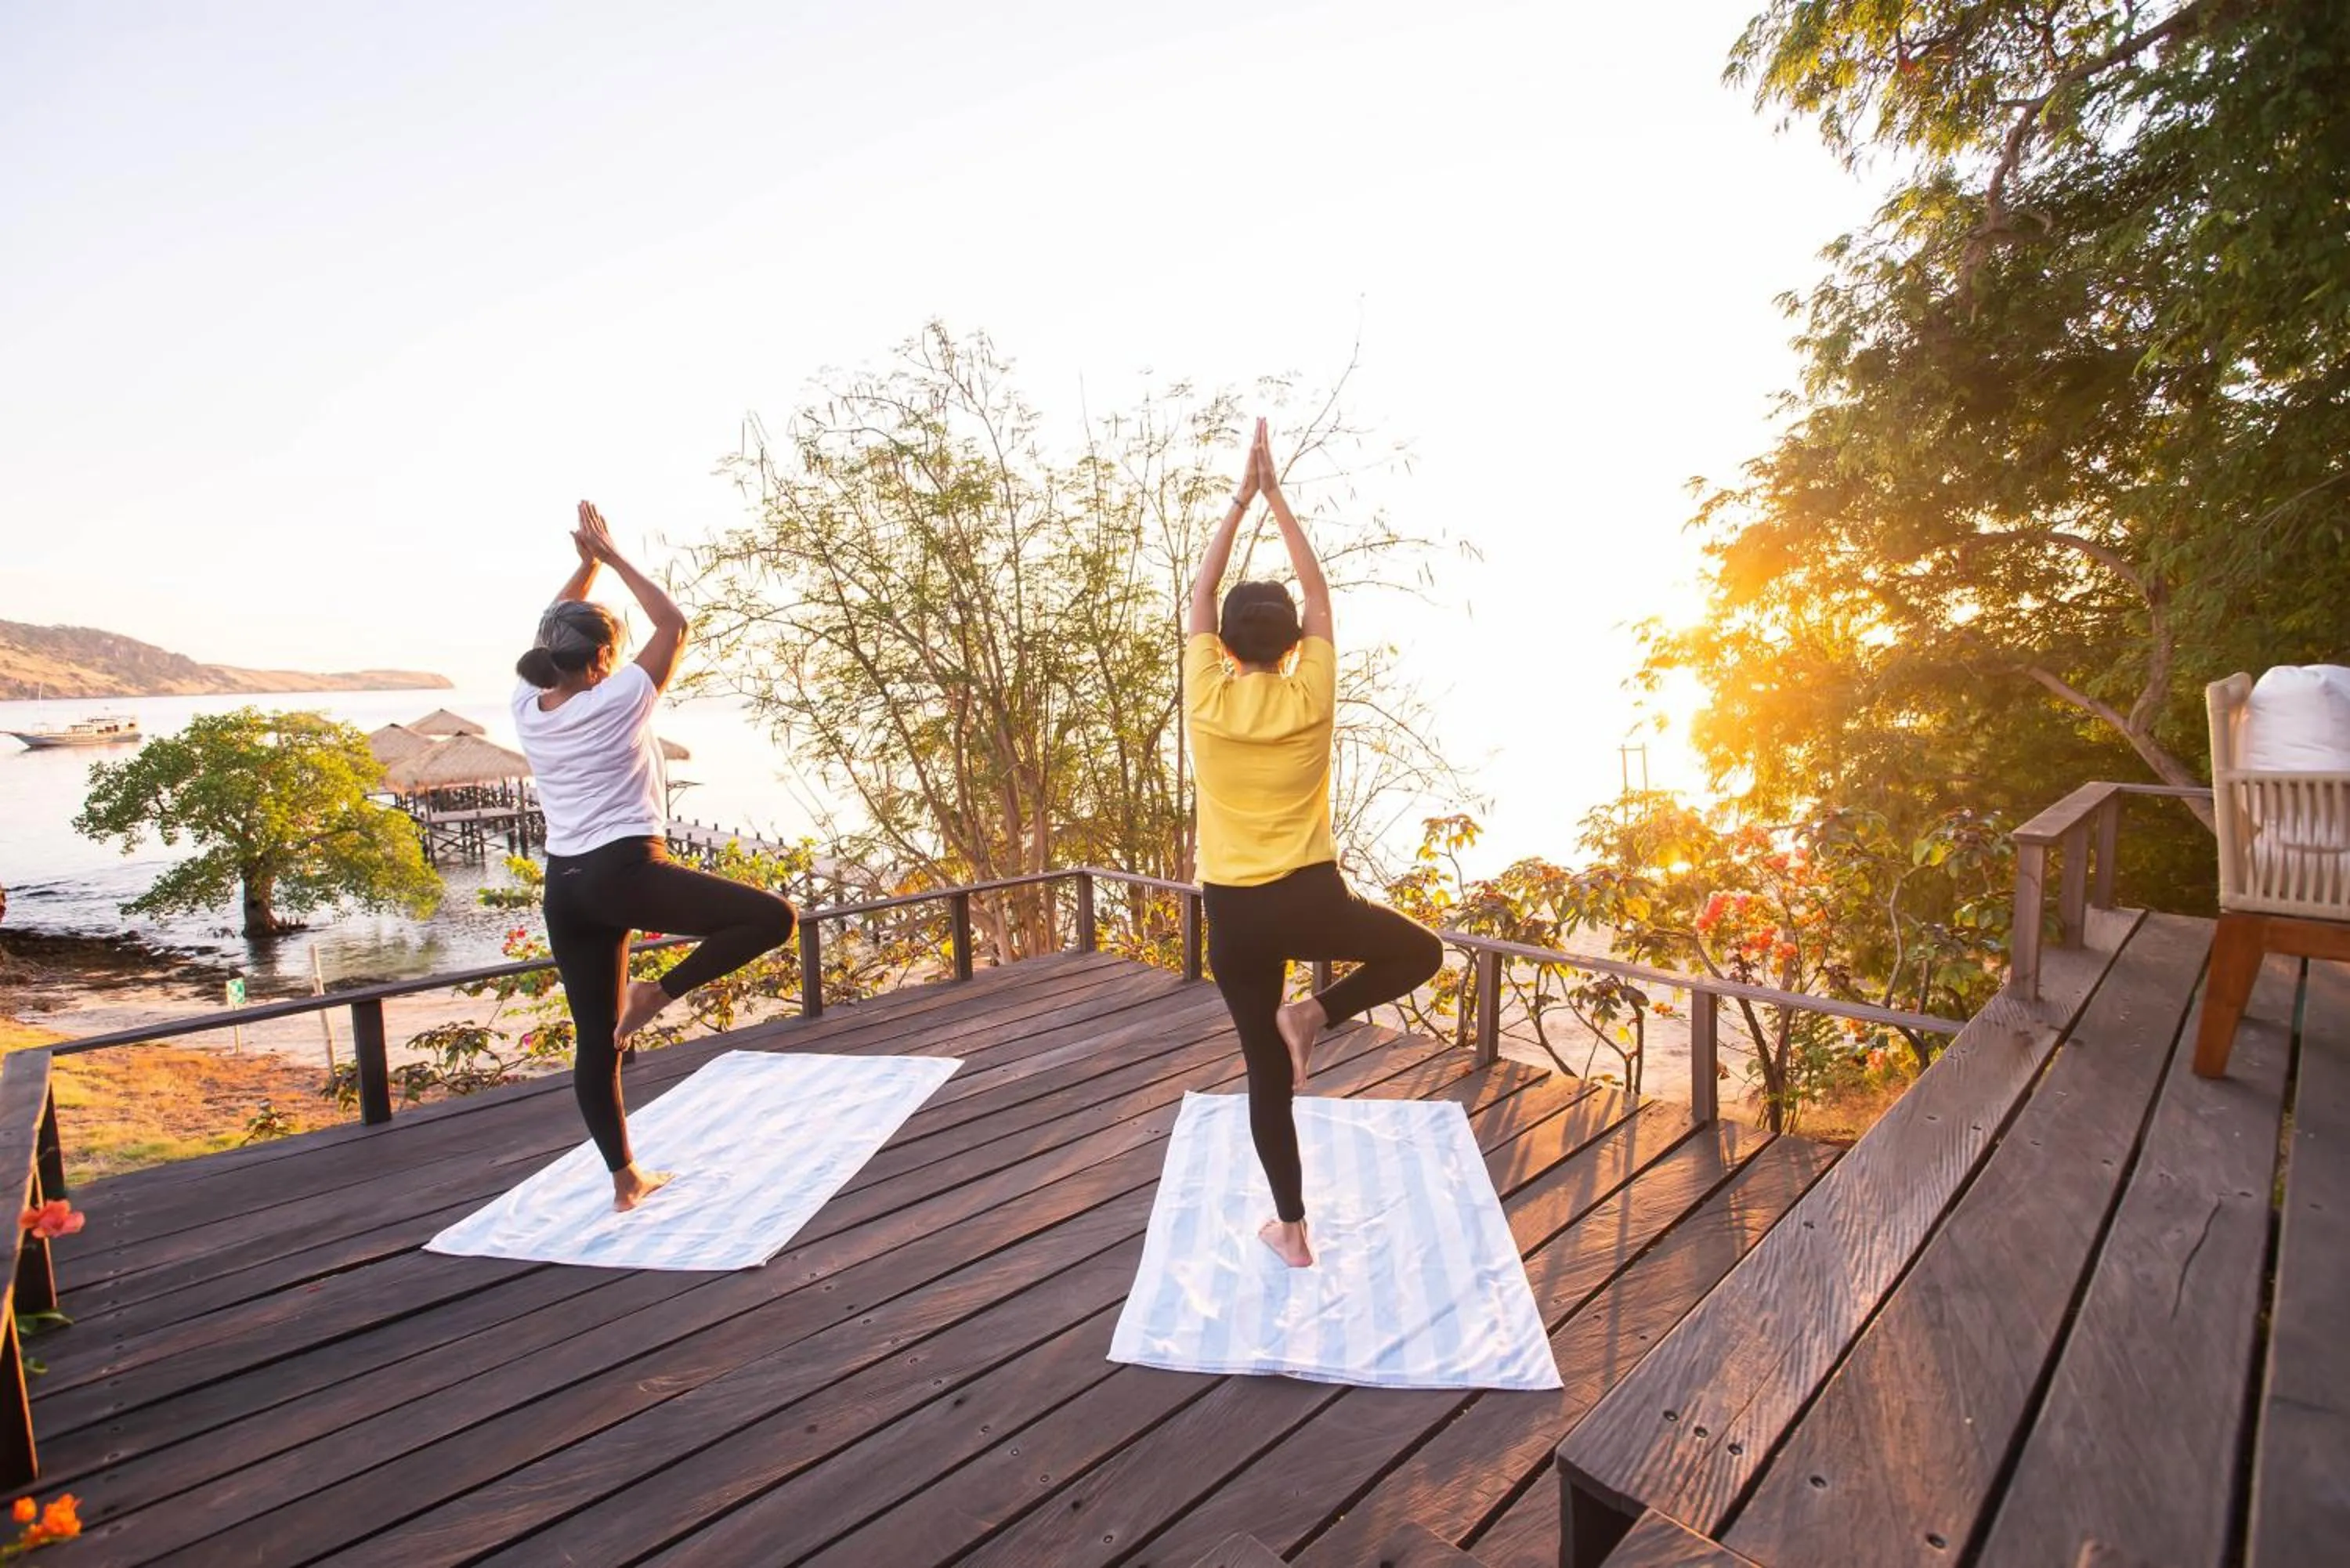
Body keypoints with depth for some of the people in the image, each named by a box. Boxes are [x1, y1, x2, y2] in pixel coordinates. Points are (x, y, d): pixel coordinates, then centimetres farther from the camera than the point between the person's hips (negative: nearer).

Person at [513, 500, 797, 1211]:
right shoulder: (620, 700, -7)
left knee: (595, 1040, 12)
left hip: (564, 887, 7)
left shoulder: (527, 708, 8)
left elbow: (551, 632, 25)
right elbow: (675, 624, 4)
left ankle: (626, 1178, 21)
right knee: (772, 916, -1)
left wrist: (585, 561, 23)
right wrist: (612, 556, 9)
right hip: (626, 871, -7)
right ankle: (658, 993, -5)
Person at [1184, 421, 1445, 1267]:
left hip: (1233, 912, 2)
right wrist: (1276, 496, 10)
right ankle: (1314, 1013, 5)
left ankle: (1291, 1230, 24)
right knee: (1420, 951, 25)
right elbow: (1319, 594, 6)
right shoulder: (1311, 699, -6)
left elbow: (1200, 595, 6)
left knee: (1267, 1075, 14)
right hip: (1312, 897, -1)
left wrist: (1240, 499, 10)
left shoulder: (1207, 701, -6)